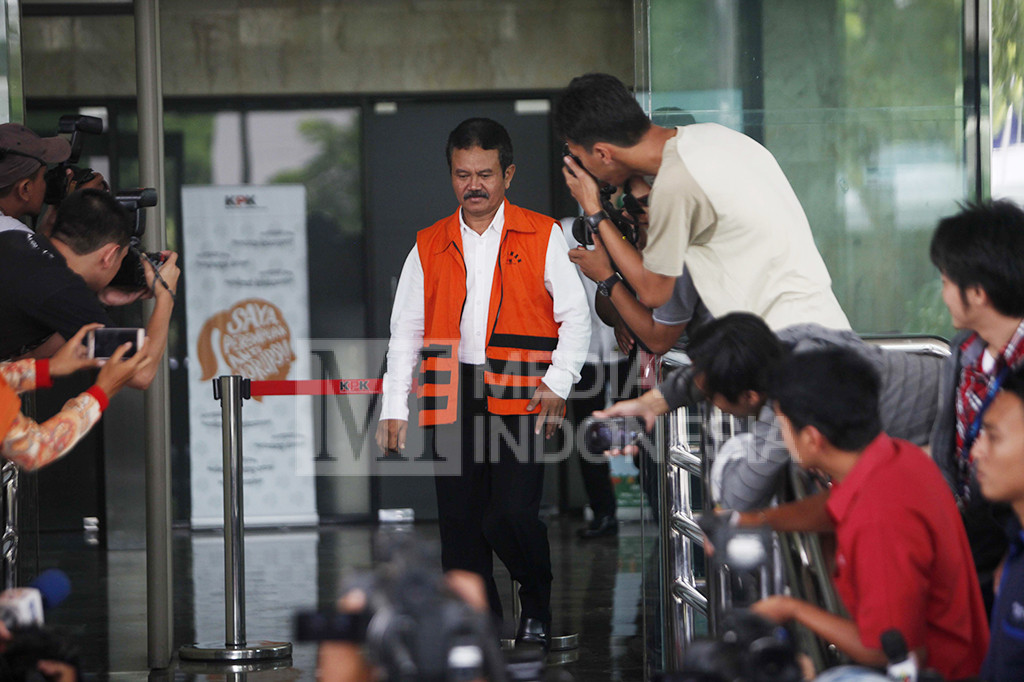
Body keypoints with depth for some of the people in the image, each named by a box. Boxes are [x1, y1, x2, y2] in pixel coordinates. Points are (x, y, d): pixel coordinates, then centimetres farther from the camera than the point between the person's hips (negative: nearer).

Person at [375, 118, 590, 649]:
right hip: (450, 399, 3)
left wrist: (557, 384, -9)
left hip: (519, 398, -3)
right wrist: (394, 408, 6)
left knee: (511, 515, -14)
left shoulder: (542, 238, 6)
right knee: (460, 524, 2)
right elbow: (405, 331, 14)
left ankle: (537, 604, 12)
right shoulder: (429, 247, 14)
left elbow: (574, 317, 4)